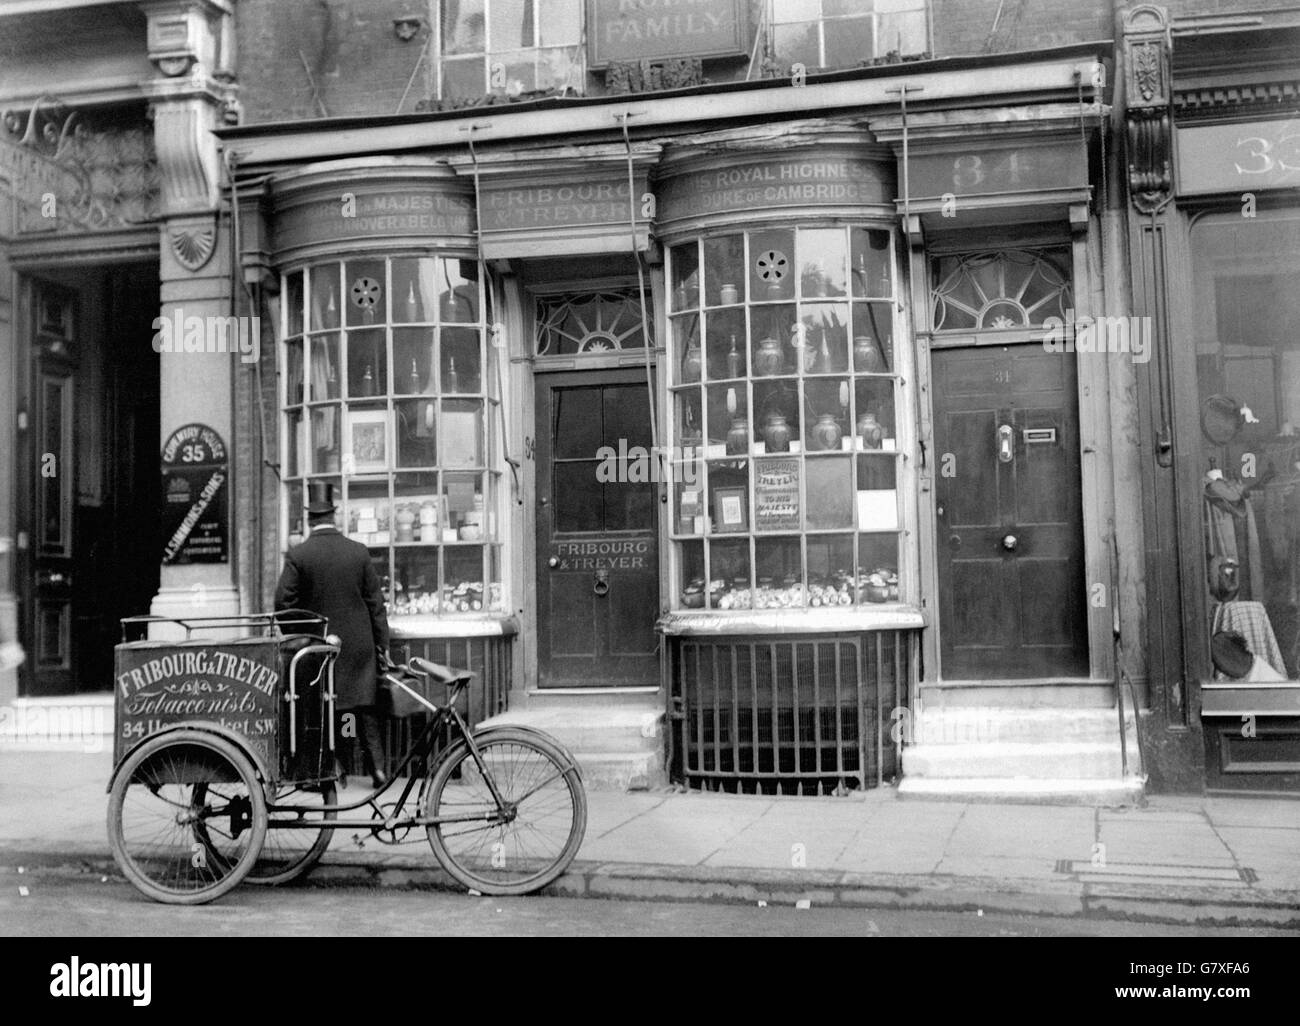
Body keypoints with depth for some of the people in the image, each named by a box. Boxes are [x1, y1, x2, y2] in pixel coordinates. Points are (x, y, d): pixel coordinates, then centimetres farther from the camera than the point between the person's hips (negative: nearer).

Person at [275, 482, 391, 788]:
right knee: (365, 709, 9)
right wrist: (382, 643, 9)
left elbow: (283, 602, -8)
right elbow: (375, 601, 2)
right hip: (359, 643, 2)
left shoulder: (297, 556, -8)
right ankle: (377, 768, 5)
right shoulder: (359, 551, -1)